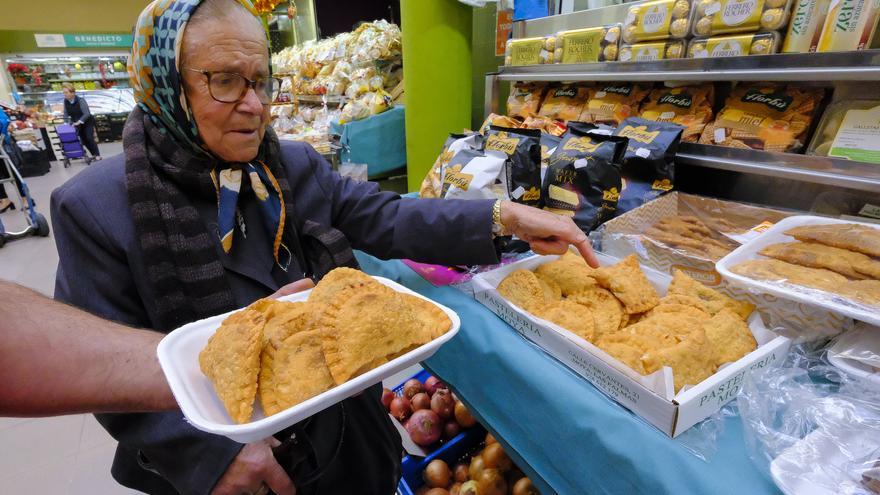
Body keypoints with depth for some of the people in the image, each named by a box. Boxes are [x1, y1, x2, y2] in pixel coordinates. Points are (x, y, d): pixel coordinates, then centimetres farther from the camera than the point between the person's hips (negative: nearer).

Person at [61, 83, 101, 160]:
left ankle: (97, 155, -3)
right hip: (76, 124, 6)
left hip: (87, 122, -6)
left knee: (89, 138, -11)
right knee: (83, 139, 5)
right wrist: (66, 123, -9)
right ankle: (93, 154, 13)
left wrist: (79, 122, -32)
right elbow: (66, 113, 0)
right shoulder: (66, 101, -6)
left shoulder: (80, 101, -23)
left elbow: (87, 113, -28)